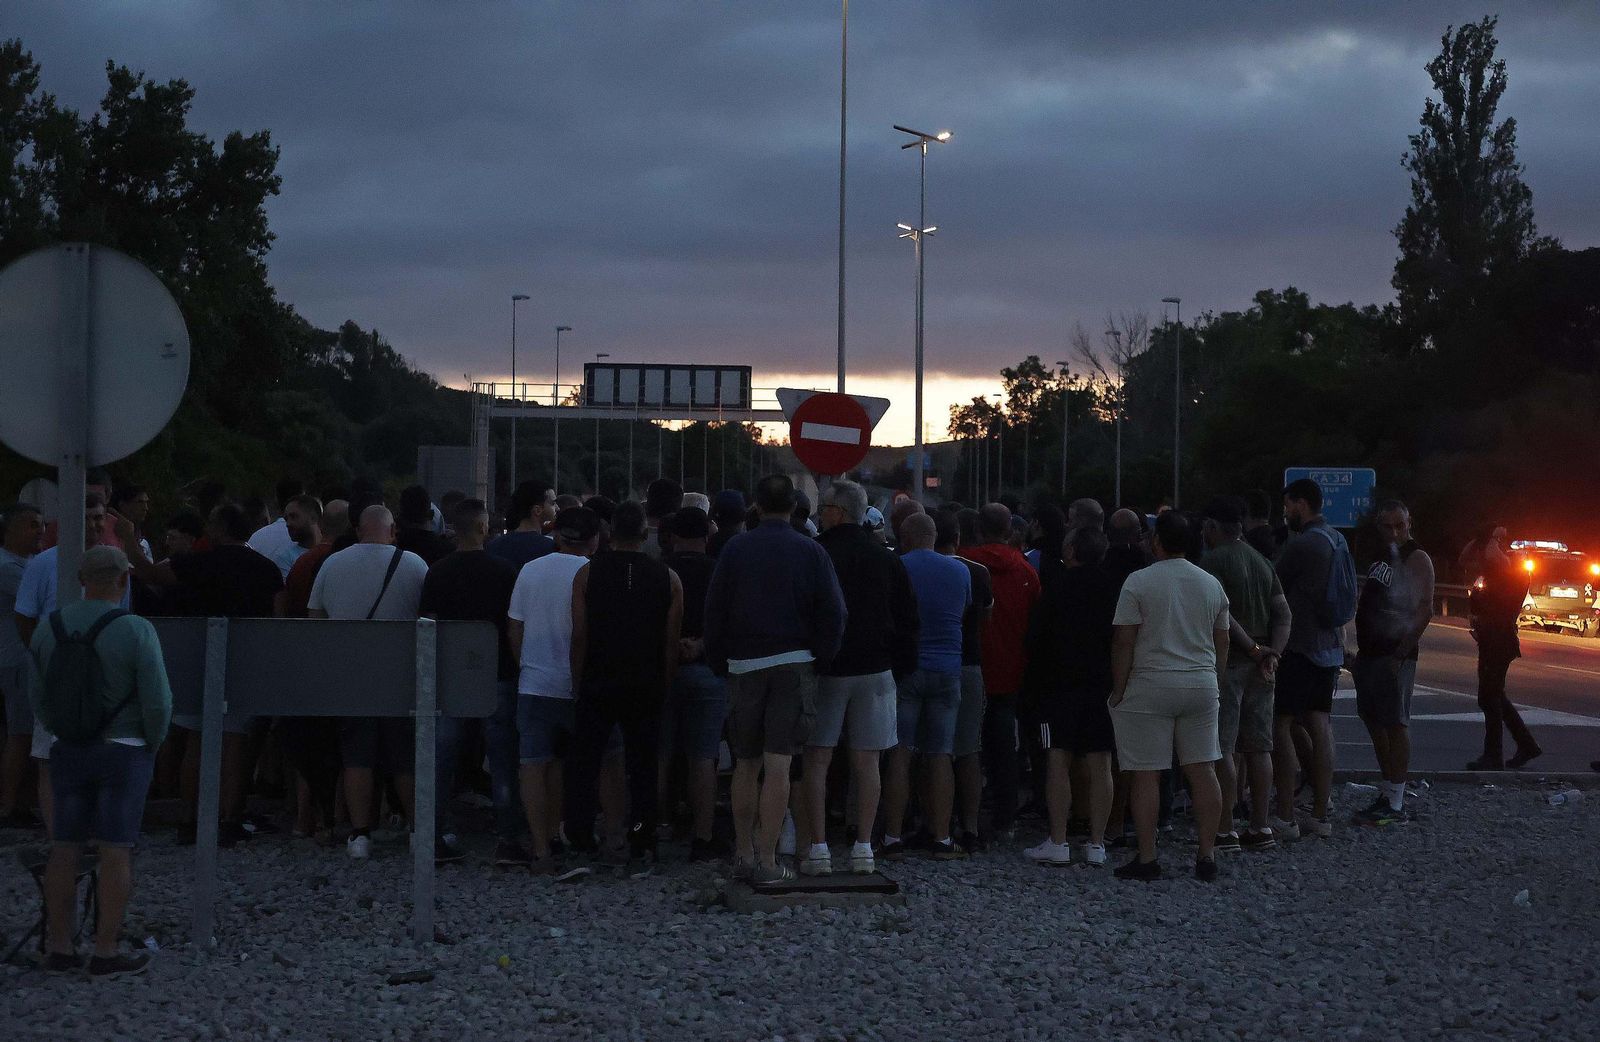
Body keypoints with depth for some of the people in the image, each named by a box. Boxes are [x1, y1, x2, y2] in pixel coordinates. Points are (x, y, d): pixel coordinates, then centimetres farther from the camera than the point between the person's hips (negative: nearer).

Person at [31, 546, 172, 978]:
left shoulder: (49, 629, 1)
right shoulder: (135, 631, -14)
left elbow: (39, 698, 6)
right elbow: (158, 702, -15)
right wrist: (151, 745, 2)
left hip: (67, 750, 5)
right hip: (124, 751, -4)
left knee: (64, 849, 8)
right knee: (115, 852, 0)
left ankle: (59, 948, 13)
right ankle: (106, 953, 2)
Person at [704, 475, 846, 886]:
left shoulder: (735, 549, 0)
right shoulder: (811, 552, -2)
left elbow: (713, 610, 2)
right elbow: (832, 613, -4)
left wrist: (720, 661, 11)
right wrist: (819, 662, 6)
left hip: (744, 666, 2)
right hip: (794, 665, -1)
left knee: (746, 764, 15)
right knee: (778, 766, -2)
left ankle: (743, 852, 22)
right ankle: (767, 861, -4)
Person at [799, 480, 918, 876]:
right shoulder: (886, 558, 7)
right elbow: (908, 619, 10)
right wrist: (902, 669, 16)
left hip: (825, 670, -3)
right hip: (875, 672, 4)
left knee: (816, 761, 2)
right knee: (866, 762, 6)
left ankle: (817, 849, -2)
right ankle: (864, 850, 5)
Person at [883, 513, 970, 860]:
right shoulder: (960, 571, 6)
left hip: (903, 669, -3)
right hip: (947, 671, 3)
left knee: (899, 755, 0)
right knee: (940, 757, 6)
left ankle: (893, 838, -1)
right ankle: (942, 838, 5)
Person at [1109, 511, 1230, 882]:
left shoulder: (1139, 582, -7)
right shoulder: (1212, 584, 9)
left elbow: (1123, 642, -9)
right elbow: (1222, 643, 14)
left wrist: (1118, 692, -2)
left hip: (1149, 688, -5)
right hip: (1202, 686, 5)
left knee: (1146, 775, -1)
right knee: (1202, 771, 7)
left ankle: (1147, 858, 0)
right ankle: (1207, 854, 8)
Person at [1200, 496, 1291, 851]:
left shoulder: (1213, 560, -8)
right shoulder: (1261, 562, 15)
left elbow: (1221, 614, -18)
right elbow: (1283, 613, 7)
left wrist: (1253, 649, -12)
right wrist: (1271, 653, -4)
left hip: (1227, 662, -7)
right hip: (1259, 667, 7)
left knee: (1222, 750, -5)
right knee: (1258, 748, 10)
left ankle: (1225, 831, -6)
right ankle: (1260, 828, 12)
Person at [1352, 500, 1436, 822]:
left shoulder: (1416, 558, -8)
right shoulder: (1379, 556, 17)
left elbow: (1425, 610, -16)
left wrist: (1401, 652, -21)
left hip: (1395, 654, -9)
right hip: (1370, 651, 9)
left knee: (1395, 723, -8)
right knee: (1375, 723, 12)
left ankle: (1395, 803, -7)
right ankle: (1386, 794, 20)